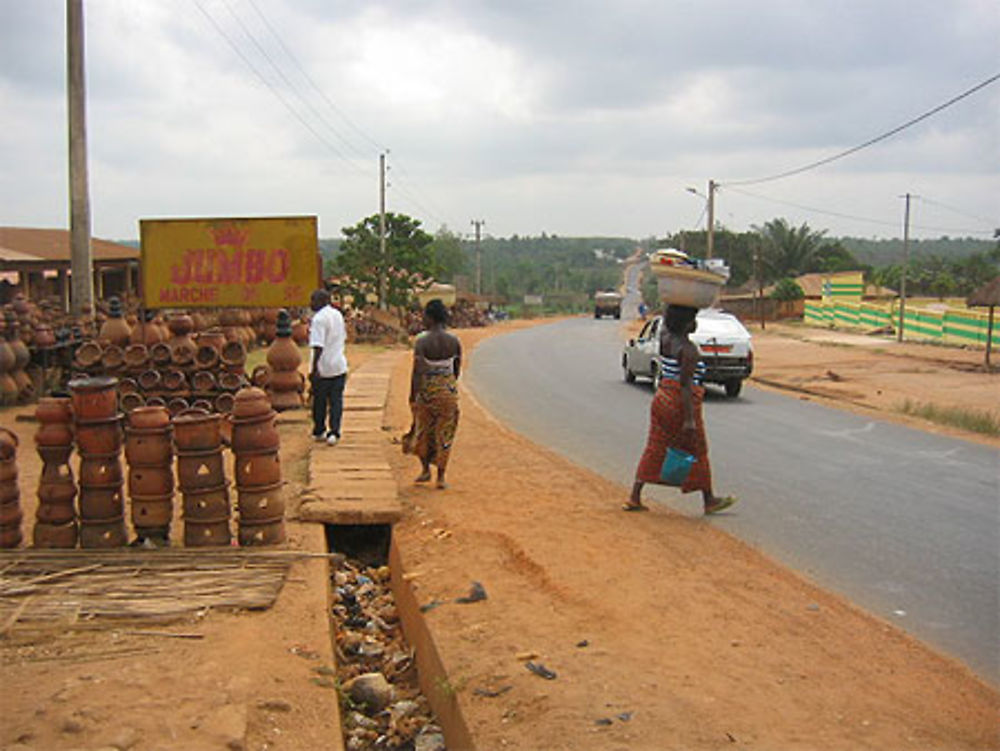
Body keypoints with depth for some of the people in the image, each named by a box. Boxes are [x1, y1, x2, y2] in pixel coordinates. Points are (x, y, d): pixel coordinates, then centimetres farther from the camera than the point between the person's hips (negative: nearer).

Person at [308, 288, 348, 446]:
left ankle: (319, 432, 21)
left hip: (323, 368, -6)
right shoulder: (338, 315, 8)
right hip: (339, 365, 6)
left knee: (319, 401, 10)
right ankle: (334, 433, -1)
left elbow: (318, 346, -22)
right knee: (336, 400, 6)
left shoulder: (319, 319, -16)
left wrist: (314, 368, -22)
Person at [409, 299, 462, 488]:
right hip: (448, 391, 3)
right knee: (444, 434, 10)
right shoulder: (454, 341, -2)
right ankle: (441, 477, 13)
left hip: (426, 390, -3)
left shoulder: (422, 341, -15)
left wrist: (413, 395, -6)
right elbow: (457, 369, 7)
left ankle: (426, 470, 27)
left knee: (423, 430, 19)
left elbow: (417, 371, -15)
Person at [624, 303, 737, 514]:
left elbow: (666, 318, 25)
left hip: (662, 400, 8)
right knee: (697, 452, 7)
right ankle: (709, 501, 20)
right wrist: (690, 419, -22)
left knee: (654, 449, 9)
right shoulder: (688, 349, -18)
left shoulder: (665, 338, 4)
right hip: (682, 405, -8)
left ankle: (634, 498, 5)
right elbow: (685, 384, -22)